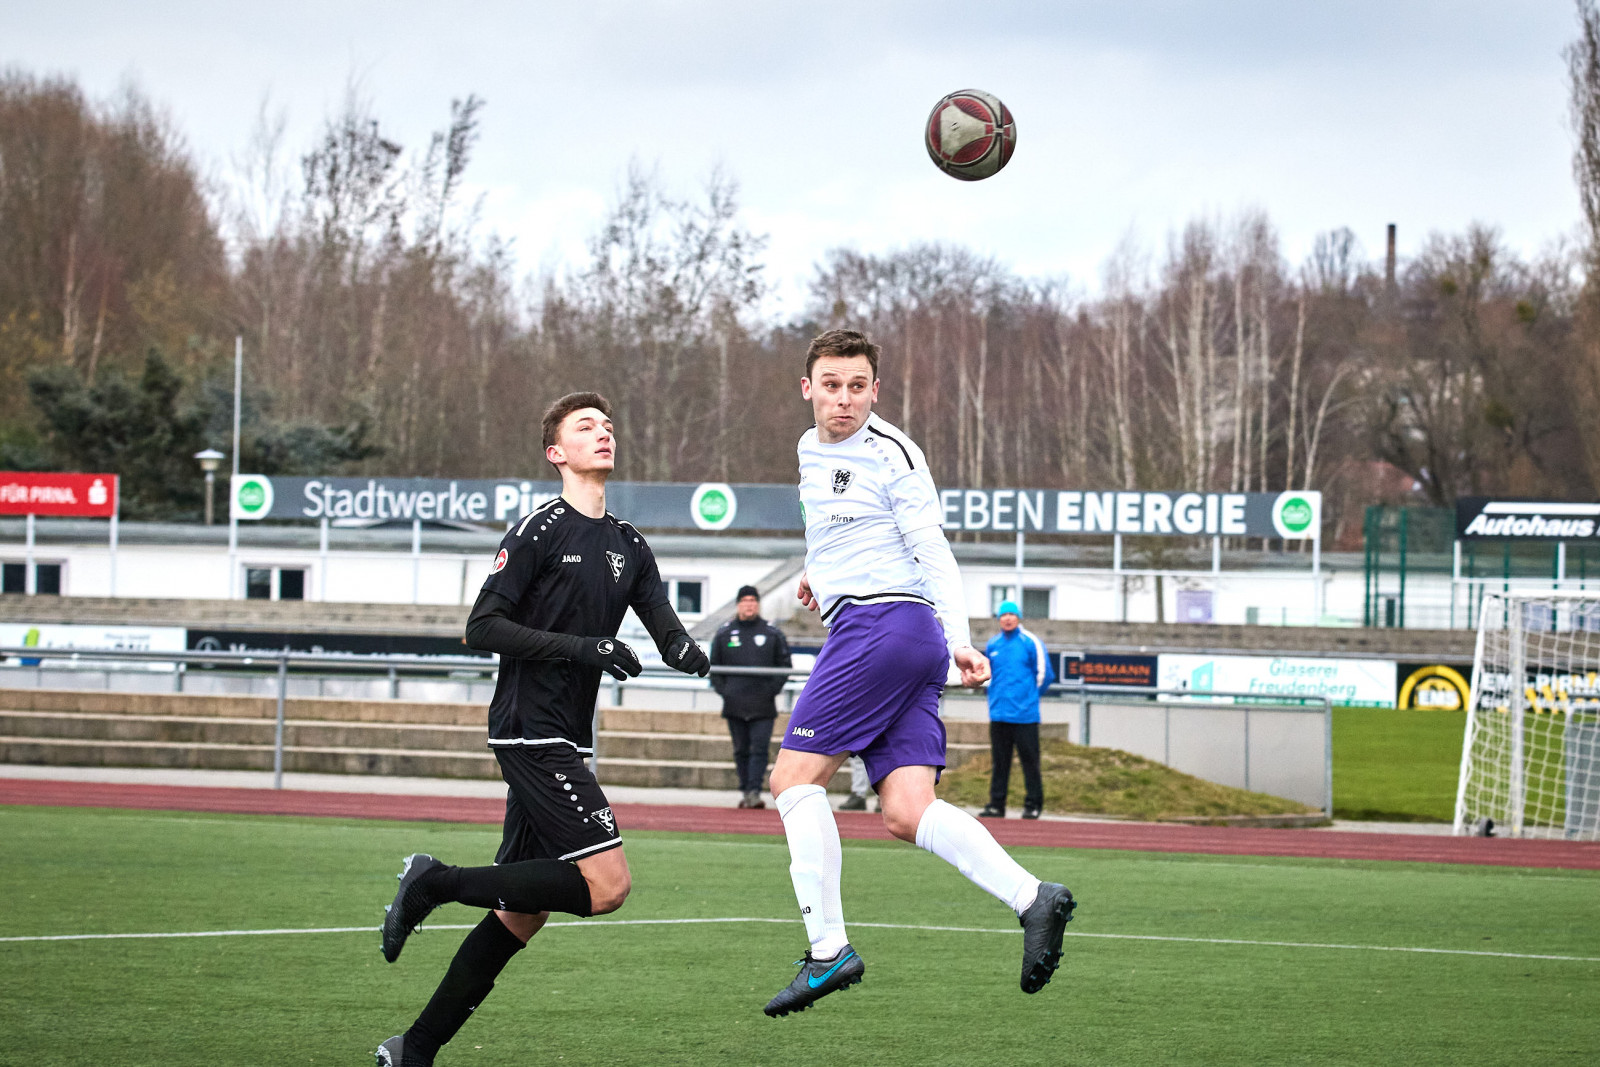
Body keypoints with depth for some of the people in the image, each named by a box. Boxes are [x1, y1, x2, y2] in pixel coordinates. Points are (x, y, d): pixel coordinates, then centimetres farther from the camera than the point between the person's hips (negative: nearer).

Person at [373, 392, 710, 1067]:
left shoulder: (628, 546, 17)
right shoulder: (540, 530, -7)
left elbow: (666, 629, 10)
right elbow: (482, 628, -10)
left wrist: (686, 651, -14)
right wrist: (579, 647, -19)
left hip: (563, 744, 8)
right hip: (530, 731, -8)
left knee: (523, 911, 6)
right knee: (607, 885, -17)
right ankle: (438, 883, -7)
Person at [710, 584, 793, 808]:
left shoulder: (773, 634, 6)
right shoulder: (724, 633, 9)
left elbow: (785, 665, 10)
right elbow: (713, 666, 15)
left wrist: (772, 690, -4)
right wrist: (722, 690, 1)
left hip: (763, 705, -2)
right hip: (734, 704, 2)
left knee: (759, 748, -11)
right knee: (741, 750, 5)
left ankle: (754, 791, -15)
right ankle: (746, 791, 12)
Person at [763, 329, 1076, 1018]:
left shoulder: (892, 454, -6)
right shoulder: (811, 450, 20)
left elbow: (932, 550, -11)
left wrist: (960, 639, -19)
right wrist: (821, 570, 44)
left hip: (884, 620, -8)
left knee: (794, 777, -10)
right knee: (906, 811, -6)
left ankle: (828, 950, -12)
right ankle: (1031, 897, -16)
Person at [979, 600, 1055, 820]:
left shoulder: (1031, 643, -1)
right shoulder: (992, 645, 12)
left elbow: (1044, 674, 1)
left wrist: (1031, 696, 5)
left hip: (1024, 714, -5)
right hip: (998, 715, 5)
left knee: (1029, 760, -3)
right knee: (999, 761, 6)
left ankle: (1033, 804, 1)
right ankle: (996, 805, 9)